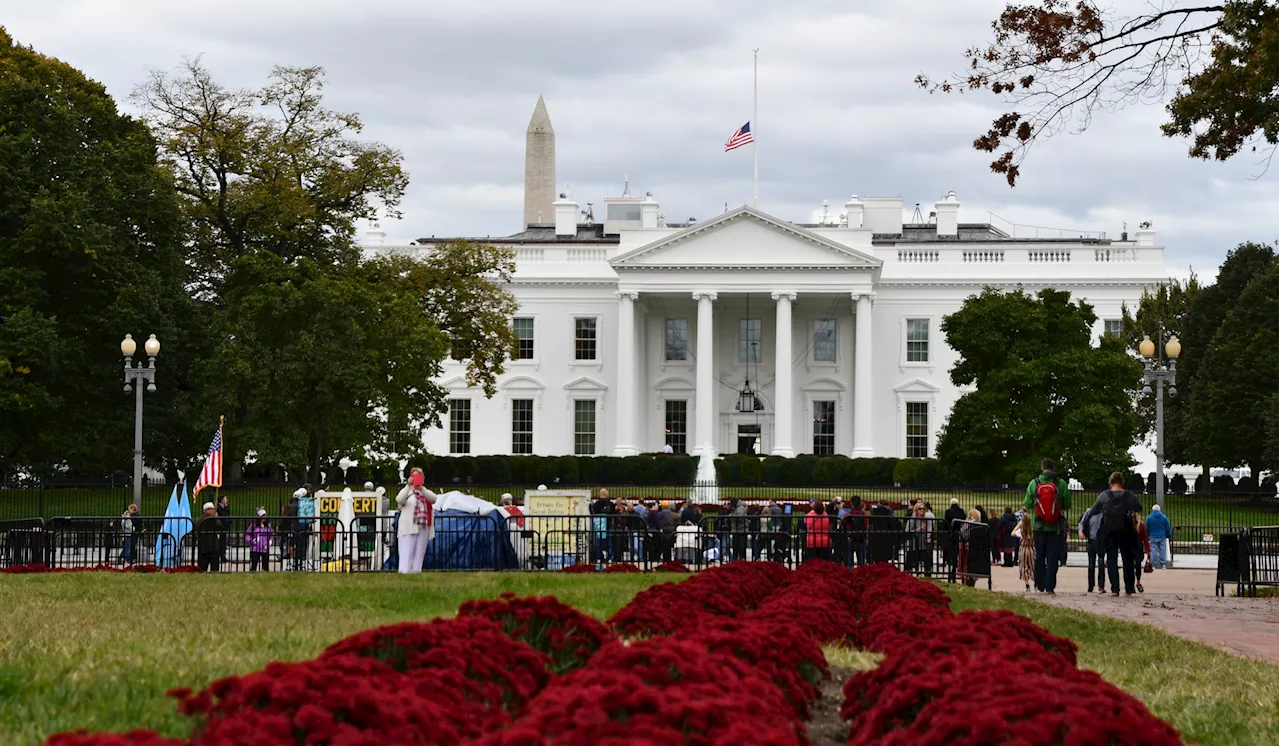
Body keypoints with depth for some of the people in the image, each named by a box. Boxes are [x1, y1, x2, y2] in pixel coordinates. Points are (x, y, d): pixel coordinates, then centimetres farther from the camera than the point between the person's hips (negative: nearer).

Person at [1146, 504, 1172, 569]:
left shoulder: (1149, 518, -2)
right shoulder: (1164, 517, 2)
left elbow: (1147, 528, 3)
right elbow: (1168, 528, 6)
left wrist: (1147, 535, 16)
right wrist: (1169, 536, 16)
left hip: (1153, 537, -1)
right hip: (1162, 537, 1)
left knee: (1154, 550, 0)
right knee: (1162, 550, 4)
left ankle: (1154, 565, -2)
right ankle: (1162, 565, 1)